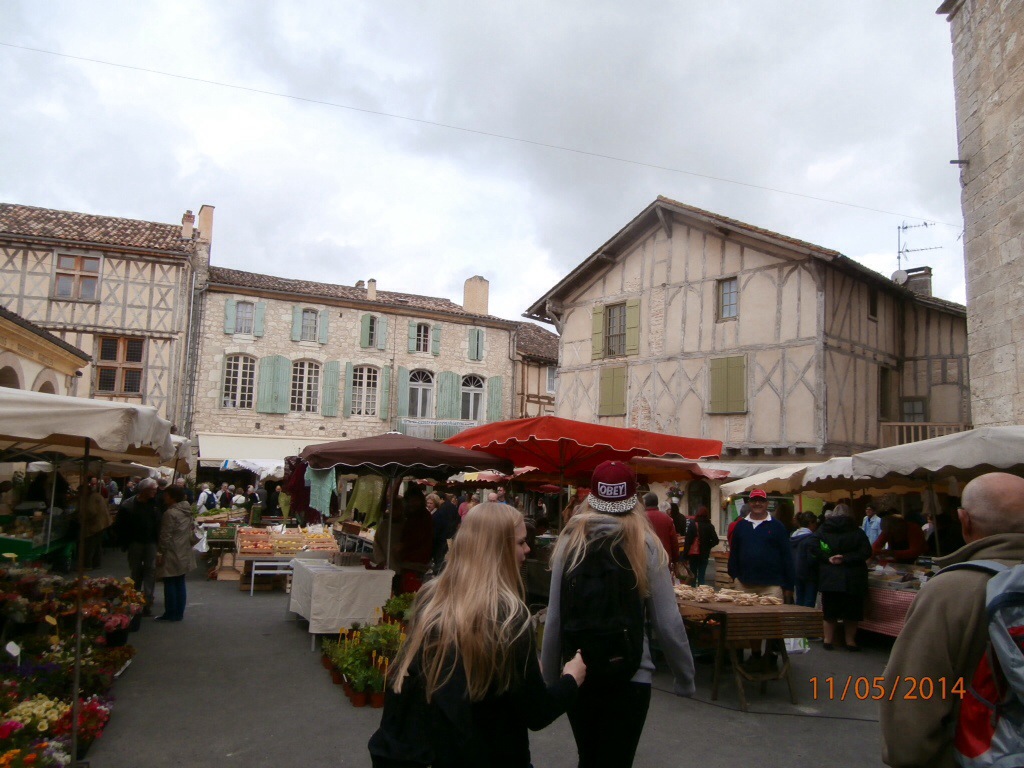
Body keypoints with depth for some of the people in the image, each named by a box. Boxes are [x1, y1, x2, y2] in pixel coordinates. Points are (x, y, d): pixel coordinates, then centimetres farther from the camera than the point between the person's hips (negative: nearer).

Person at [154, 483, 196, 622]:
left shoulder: (170, 513, -18)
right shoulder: (187, 511, 7)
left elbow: (166, 536, -18)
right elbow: (190, 531, 15)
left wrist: (160, 552, -10)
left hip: (172, 555, -8)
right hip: (184, 554, 8)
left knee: (170, 584, 1)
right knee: (180, 583, 13)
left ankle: (170, 614, 7)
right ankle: (179, 613, 19)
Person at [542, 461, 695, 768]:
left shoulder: (570, 542, -4)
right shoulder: (646, 545, -8)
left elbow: (554, 619, -5)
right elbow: (668, 623, -9)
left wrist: (549, 678, 5)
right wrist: (685, 678, 5)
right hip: (629, 676, -3)